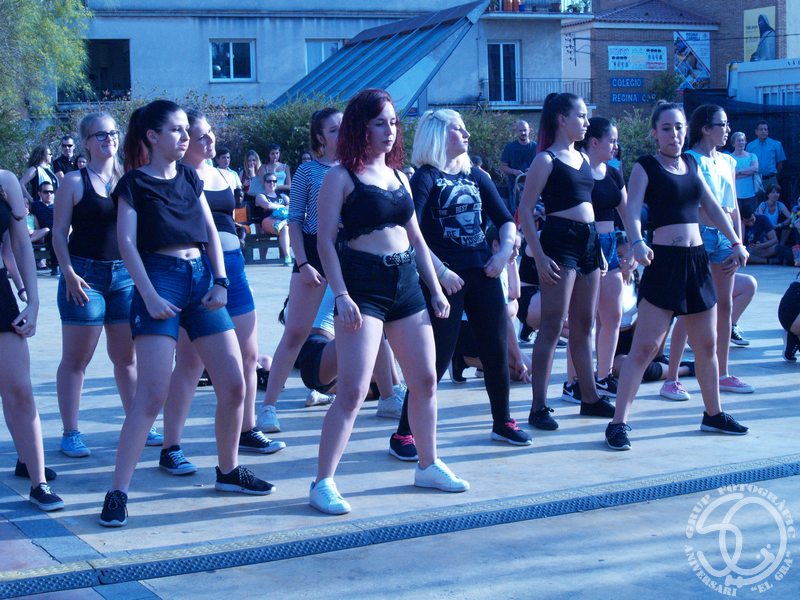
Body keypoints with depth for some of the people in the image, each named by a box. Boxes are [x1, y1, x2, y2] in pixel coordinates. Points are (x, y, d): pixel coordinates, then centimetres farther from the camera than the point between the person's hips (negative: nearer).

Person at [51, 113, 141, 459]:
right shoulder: (75, 181, -2)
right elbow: (59, 232, -4)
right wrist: (69, 273, -15)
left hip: (125, 275, 4)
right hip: (85, 275, -4)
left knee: (127, 357, 11)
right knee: (76, 359, 1)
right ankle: (70, 434, 7)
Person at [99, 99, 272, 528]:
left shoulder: (189, 177, 17)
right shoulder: (134, 182, 0)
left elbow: (210, 232, 15)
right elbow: (127, 241, -7)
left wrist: (220, 281, 1)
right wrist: (149, 295, -16)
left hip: (201, 277, 6)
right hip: (160, 279, -6)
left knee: (234, 385, 5)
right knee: (152, 393, -14)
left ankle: (228, 470, 24)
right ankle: (118, 492, -10)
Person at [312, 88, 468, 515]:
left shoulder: (397, 175, 15)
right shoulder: (341, 177, -5)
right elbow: (326, 242, -11)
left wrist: (435, 288, 14)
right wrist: (341, 296, -20)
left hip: (405, 283, 7)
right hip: (362, 286, -7)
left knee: (425, 380, 12)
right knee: (352, 390, -13)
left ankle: (428, 465, 28)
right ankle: (323, 483, -7)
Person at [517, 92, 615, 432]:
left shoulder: (583, 158, 16)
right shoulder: (546, 160, -7)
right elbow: (525, 211, -11)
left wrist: (599, 250, 18)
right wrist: (539, 256, -19)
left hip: (588, 241, 8)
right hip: (559, 240, -8)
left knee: (584, 325, 14)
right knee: (552, 327, -8)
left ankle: (590, 398, 22)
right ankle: (539, 407, -5)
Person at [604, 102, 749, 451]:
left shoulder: (691, 164, 14)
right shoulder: (645, 167, -4)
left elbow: (712, 207, 18)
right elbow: (632, 209, -17)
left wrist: (735, 242, 9)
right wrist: (637, 243, -34)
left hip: (697, 259, 6)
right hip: (663, 261, -6)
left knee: (706, 345, 15)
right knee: (645, 346, -12)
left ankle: (713, 414, 31)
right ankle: (618, 423, -10)